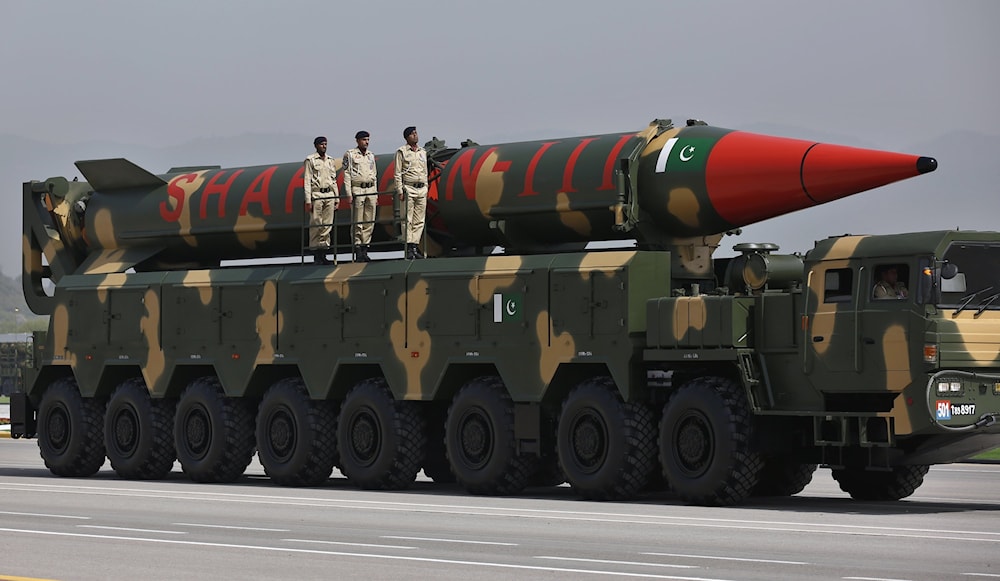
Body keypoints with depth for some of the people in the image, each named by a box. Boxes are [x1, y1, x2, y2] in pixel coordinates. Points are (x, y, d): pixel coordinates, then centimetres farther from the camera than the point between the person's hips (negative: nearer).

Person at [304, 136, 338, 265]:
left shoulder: (330, 160, 17)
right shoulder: (310, 160, 1)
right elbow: (307, 181, -3)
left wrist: (336, 198, 14)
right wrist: (308, 200, -10)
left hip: (329, 194, 5)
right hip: (316, 194, -5)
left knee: (327, 225, 2)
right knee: (316, 225, -7)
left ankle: (323, 253, 5)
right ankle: (316, 255, -5)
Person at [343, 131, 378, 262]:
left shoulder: (371, 155, 17)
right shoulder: (350, 154, 1)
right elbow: (347, 174, -3)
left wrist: (376, 194, 15)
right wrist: (349, 193, -11)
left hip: (371, 189, 5)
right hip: (357, 189, -5)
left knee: (369, 222, 1)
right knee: (358, 222, -7)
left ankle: (365, 248, 5)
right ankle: (358, 248, -7)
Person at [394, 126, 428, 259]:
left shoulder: (423, 152, 17)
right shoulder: (402, 152, 0)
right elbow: (398, 173, -3)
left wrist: (426, 189, 13)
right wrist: (400, 191, -10)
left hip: (422, 189, 5)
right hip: (408, 189, -5)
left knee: (419, 221, 2)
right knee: (408, 220, -7)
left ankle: (415, 245, 4)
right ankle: (409, 248, -8)